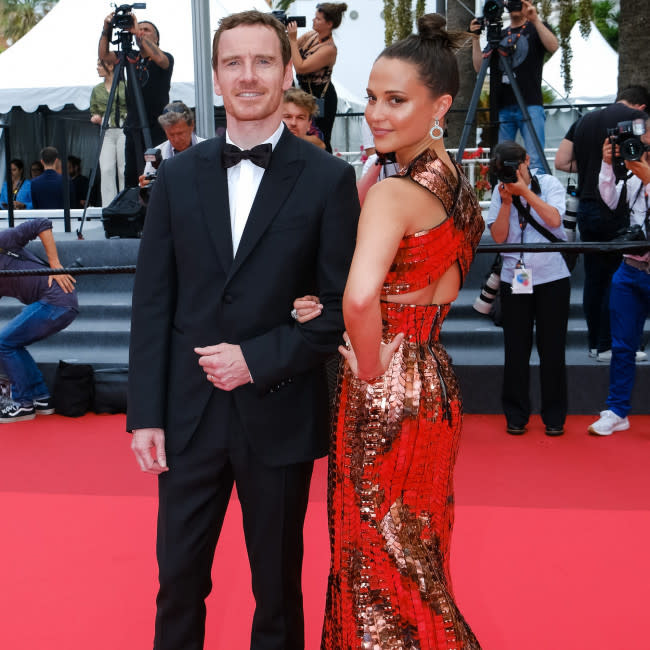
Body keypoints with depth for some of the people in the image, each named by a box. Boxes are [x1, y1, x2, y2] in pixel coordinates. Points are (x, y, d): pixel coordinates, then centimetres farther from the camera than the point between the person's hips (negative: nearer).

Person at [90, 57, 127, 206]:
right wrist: (96, 118, 2)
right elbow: (93, 112, 23)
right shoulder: (97, 90, 16)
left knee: (124, 170, -5)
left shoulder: (126, 85, 3)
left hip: (124, 131, -4)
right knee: (106, 170, -6)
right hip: (106, 133, 4)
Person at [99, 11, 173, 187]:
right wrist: (107, 29, -7)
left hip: (156, 128, -5)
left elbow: (159, 59, -24)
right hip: (133, 127, 5)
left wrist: (139, 32, -22)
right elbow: (104, 55, 6)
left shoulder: (167, 58, -1)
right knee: (131, 176, 4)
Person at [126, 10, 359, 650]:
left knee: (277, 585, 14)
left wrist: (258, 359, -14)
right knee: (178, 578, 13)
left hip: (280, 417, -2)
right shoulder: (177, 176, 4)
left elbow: (341, 305, -4)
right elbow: (152, 302, 3)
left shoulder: (327, 178, -4)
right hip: (190, 413, 2)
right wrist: (145, 412, -2)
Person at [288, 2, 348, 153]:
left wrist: (293, 39, -26)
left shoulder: (329, 49, -25)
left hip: (322, 99, -9)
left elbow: (300, 68, -29)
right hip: (308, 94, 9)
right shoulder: (311, 35, 1)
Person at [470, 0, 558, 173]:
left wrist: (536, 20, -16)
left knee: (535, 161, -13)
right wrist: (476, 37, 6)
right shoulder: (500, 35, 22)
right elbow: (479, 66, 16)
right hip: (502, 108, 4)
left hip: (530, 105, -4)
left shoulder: (537, 28, 12)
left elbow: (553, 46, -9)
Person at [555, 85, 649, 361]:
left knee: (594, 277, 12)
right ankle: (609, 345, 4)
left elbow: (561, 162, 12)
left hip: (586, 208, 6)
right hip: (618, 211, -6)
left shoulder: (584, 121, 14)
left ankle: (594, 343, 18)